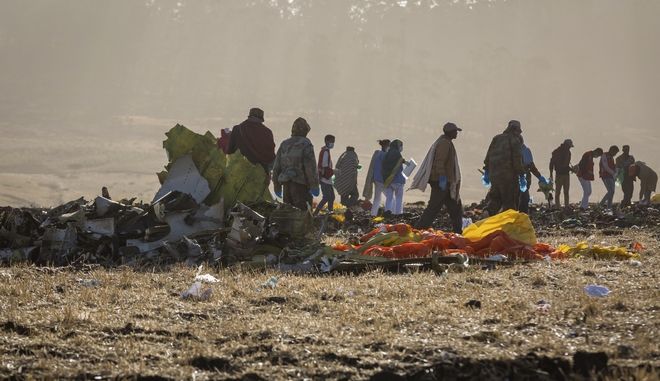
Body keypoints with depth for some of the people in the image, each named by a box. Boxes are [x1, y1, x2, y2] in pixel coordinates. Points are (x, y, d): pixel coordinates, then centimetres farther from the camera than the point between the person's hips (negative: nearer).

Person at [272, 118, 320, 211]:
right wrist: (314, 186, -8)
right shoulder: (306, 144, -5)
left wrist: (277, 187, 23)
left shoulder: (284, 144, 15)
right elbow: (311, 167, -11)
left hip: (286, 185, 6)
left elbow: (276, 167, 17)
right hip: (300, 185, -6)